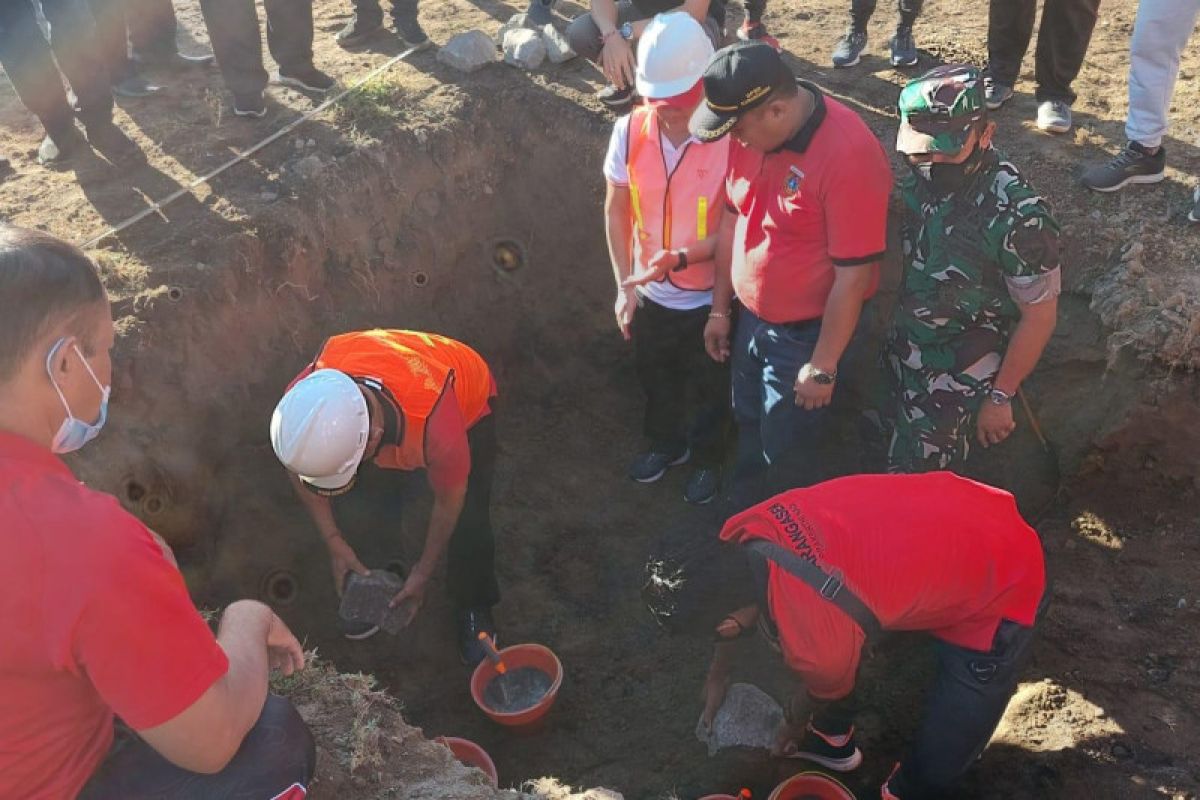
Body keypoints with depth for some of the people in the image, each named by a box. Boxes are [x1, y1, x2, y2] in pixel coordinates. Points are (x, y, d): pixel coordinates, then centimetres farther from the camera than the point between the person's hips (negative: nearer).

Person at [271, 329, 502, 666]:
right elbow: (301, 468, -11)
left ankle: (474, 610, 19)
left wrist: (424, 572, -11)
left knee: (467, 524, -11)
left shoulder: (436, 427, -48)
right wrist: (334, 542, -12)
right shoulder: (304, 401, -36)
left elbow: (448, 502, -25)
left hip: (467, 403, -3)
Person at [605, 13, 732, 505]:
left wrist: (680, 258, -32)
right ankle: (666, 444, 55)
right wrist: (624, 284, -6)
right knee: (656, 380, 27)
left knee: (710, 388, 20)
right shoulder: (629, 131, -13)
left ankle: (708, 459, 47)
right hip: (649, 293, 4)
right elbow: (616, 210, -2)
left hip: (709, 296, -3)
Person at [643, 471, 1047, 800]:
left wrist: (792, 727, 15)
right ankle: (832, 739, 45)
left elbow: (825, 692, -8)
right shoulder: (744, 531, -16)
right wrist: (718, 674, 25)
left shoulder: (815, 639, -34)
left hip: (1000, 590, -7)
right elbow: (731, 596, 8)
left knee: (933, 765, 2)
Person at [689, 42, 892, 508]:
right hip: (751, 318, 7)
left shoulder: (848, 155, -29)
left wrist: (822, 366, -18)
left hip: (805, 333, -6)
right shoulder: (751, 132, -7)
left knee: (785, 454, 12)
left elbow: (854, 275, -25)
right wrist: (720, 309, 12)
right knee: (750, 431, 25)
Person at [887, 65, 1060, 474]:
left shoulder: (1017, 215, -27)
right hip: (903, 359, 6)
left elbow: (1039, 317, -17)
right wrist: (891, 340, 9)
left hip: (958, 380, -6)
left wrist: (1000, 397, -11)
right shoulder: (920, 180, -8)